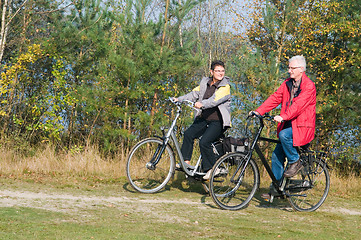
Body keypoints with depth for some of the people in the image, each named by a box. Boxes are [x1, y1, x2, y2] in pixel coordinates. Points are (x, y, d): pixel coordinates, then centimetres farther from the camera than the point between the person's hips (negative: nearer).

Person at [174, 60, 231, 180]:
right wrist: (179, 99, -8)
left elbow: (215, 100, -23)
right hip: (203, 118, 6)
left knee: (204, 142, -23)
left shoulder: (225, 87, -8)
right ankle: (186, 162, -7)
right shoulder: (205, 82, 12)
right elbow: (194, 94, 7)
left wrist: (202, 104, -40)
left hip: (218, 121, -6)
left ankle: (210, 169, -8)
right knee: (188, 134, -16)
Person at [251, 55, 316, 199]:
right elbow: (275, 98, 5)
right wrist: (258, 111, -7)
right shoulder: (287, 84, 11)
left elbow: (298, 105, -26)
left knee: (284, 135, -33)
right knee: (277, 155, 1)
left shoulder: (309, 86, -12)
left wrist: (283, 117, -39)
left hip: (302, 127, -7)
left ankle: (295, 162, -10)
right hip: (288, 126, 7)